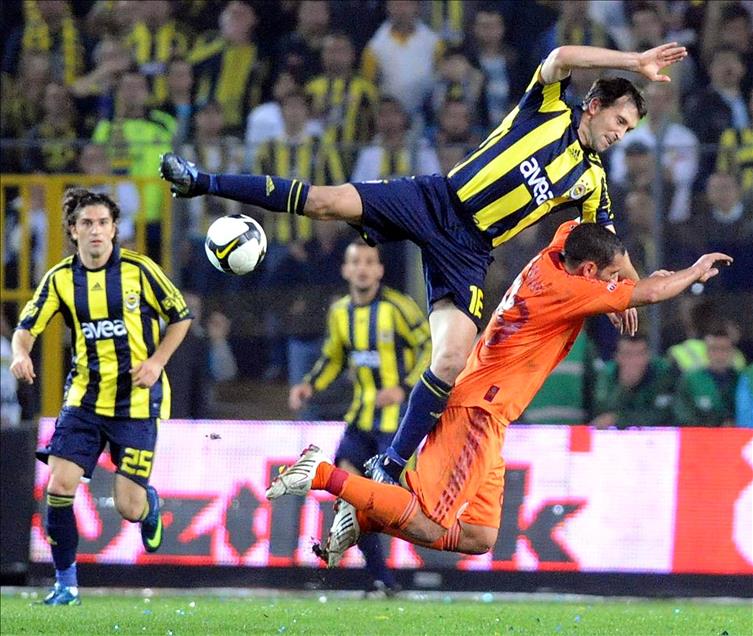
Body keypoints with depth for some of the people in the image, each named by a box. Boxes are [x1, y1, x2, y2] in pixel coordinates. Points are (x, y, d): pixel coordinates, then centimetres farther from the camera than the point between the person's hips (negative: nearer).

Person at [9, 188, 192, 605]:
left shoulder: (138, 270, -8)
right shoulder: (60, 279, -1)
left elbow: (180, 317, 3)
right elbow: (27, 326, 3)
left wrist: (157, 361, -10)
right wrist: (20, 353, -20)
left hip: (137, 402, -2)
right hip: (85, 398, 3)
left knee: (129, 507, -5)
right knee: (59, 485, -12)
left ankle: (150, 505, 35)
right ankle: (66, 583, 3)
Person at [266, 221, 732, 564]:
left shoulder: (554, 255, 10)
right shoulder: (563, 289, -14)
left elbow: (574, 226, 33)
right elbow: (646, 294, -13)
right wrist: (694, 273, 4)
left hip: (480, 413, 10)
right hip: (478, 411, -10)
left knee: (478, 539, 5)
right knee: (432, 530, -15)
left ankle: (362, 515, 3)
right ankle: (325, 475, -13)